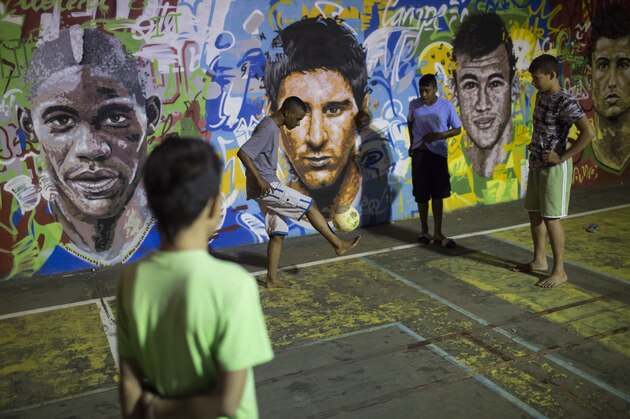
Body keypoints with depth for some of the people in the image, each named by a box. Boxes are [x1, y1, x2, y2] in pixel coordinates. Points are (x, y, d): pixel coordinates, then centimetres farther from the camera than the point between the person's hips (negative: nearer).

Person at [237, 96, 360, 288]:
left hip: (267, 187, 10)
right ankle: (338, 244, 6)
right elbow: (242, 153, -25)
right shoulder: (268, 129, -17)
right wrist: (260, 180, -25)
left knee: (278, 232, 8)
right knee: (310, 205, -4)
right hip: (266, 187, -10)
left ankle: (272, 279, 11)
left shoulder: (271, 126, 15)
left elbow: (259, 156, 26)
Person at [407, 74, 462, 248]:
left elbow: (458, 129, -1)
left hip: (439, 154, -1)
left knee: (438, 194, 2)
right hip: (419, 153, 1)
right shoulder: (414, 105, -3)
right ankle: (424, 230, 22)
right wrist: (412, 142, 8)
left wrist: (438, 135, -16)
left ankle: (437, 233, 10)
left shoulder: (447, 106, -9)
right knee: (421, 194, 6)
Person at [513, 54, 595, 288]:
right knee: (534, 214, 15)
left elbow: (588, 132, -28)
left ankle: (559, 271, 6)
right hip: (536, 164, 9)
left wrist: (562, 157, -23)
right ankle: (539, 261, 29)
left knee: (551, 218, -5)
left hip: (554, 168, -9)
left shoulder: (565, 102, -18)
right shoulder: (541, 96, 8)